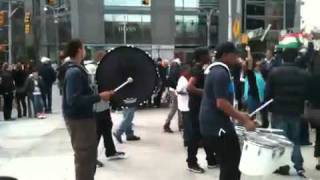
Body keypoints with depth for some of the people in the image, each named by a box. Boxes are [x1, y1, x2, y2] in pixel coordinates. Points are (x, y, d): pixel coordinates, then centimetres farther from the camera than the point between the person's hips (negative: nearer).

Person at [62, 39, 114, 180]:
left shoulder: (76, 70, 11)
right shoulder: (75, 72, -21)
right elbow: (74, 100, -30)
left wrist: (98, 95, 12)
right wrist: (99, 97, -27)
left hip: (83, 117, 10)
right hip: (79, 119, -10)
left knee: (89, 155, 21)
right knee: (85, 157, 0)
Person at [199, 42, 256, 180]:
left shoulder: (215, 71, 14)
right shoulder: (221, 73, -18)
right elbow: (221, 103, -25)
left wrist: (238, 115, 19)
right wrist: (244, 120, -18)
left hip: (212, 124, 10)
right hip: (217, 126, -10)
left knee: (228, 163, 18)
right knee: (232, 165, -2)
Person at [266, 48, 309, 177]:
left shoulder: (274, 72, -10)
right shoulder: (304, 74, -3)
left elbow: (268, 93, -8)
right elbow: (307, 93, 3)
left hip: (279, 111, -2)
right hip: (296, 111, 3)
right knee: (295, 139, 14)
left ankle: (283, 166, 10)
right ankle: (299, 167, 11)